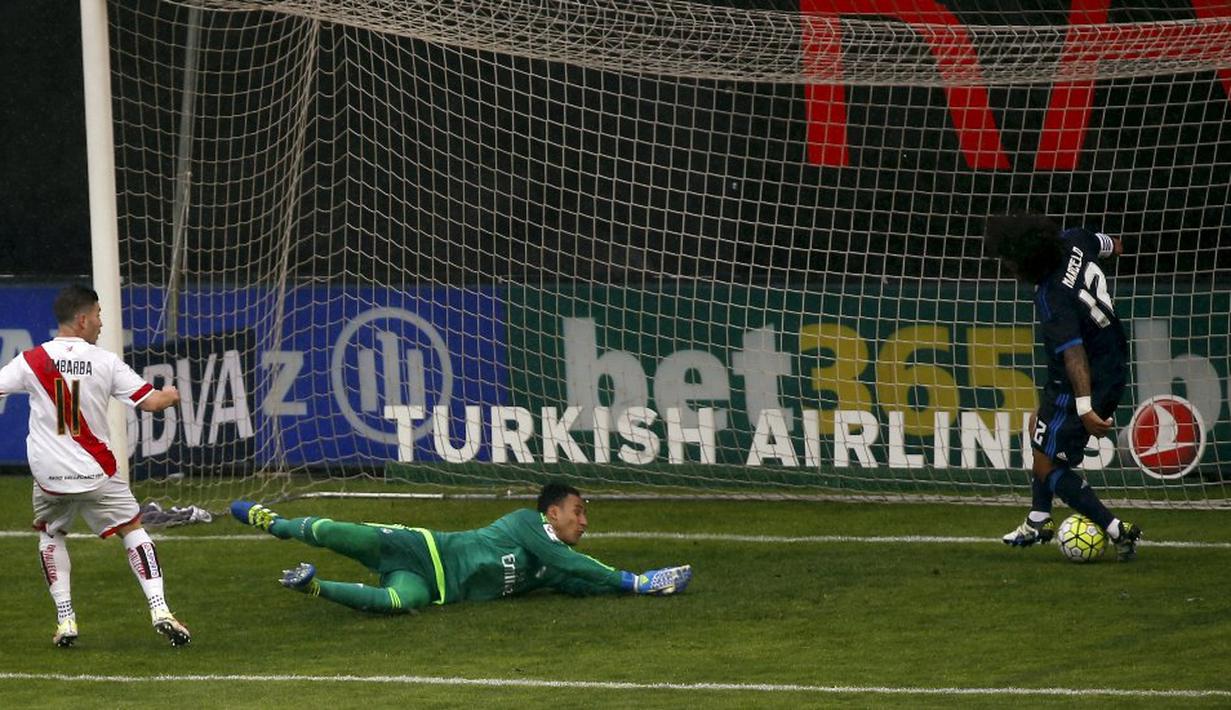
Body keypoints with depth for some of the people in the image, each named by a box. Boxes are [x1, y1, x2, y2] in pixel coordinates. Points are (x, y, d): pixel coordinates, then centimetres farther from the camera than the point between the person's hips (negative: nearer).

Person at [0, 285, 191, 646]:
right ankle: (160, 610, -1)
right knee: (133, 531, 12)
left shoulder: (31, 361, -5)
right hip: (95, 471, -1)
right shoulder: (105, 362, -5)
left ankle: (65, 619, 13)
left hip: (49, 475, 1)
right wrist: (170, 396, 19)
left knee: (51, 535, 23)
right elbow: (150, 402, -4)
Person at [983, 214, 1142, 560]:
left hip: (1085, 383, -10)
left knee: (1047, 467, 0)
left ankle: (1117, 531, -2)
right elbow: (1109, 245, 15)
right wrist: (1115, 247, 39)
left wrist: (1084, 408, -47)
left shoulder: (1052, 300, -31)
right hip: (1113, 367, 10)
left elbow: (1073, 353, -40)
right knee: (1039, 427, 28)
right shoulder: (1073, 242, -8)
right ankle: (1039, 522, 36)